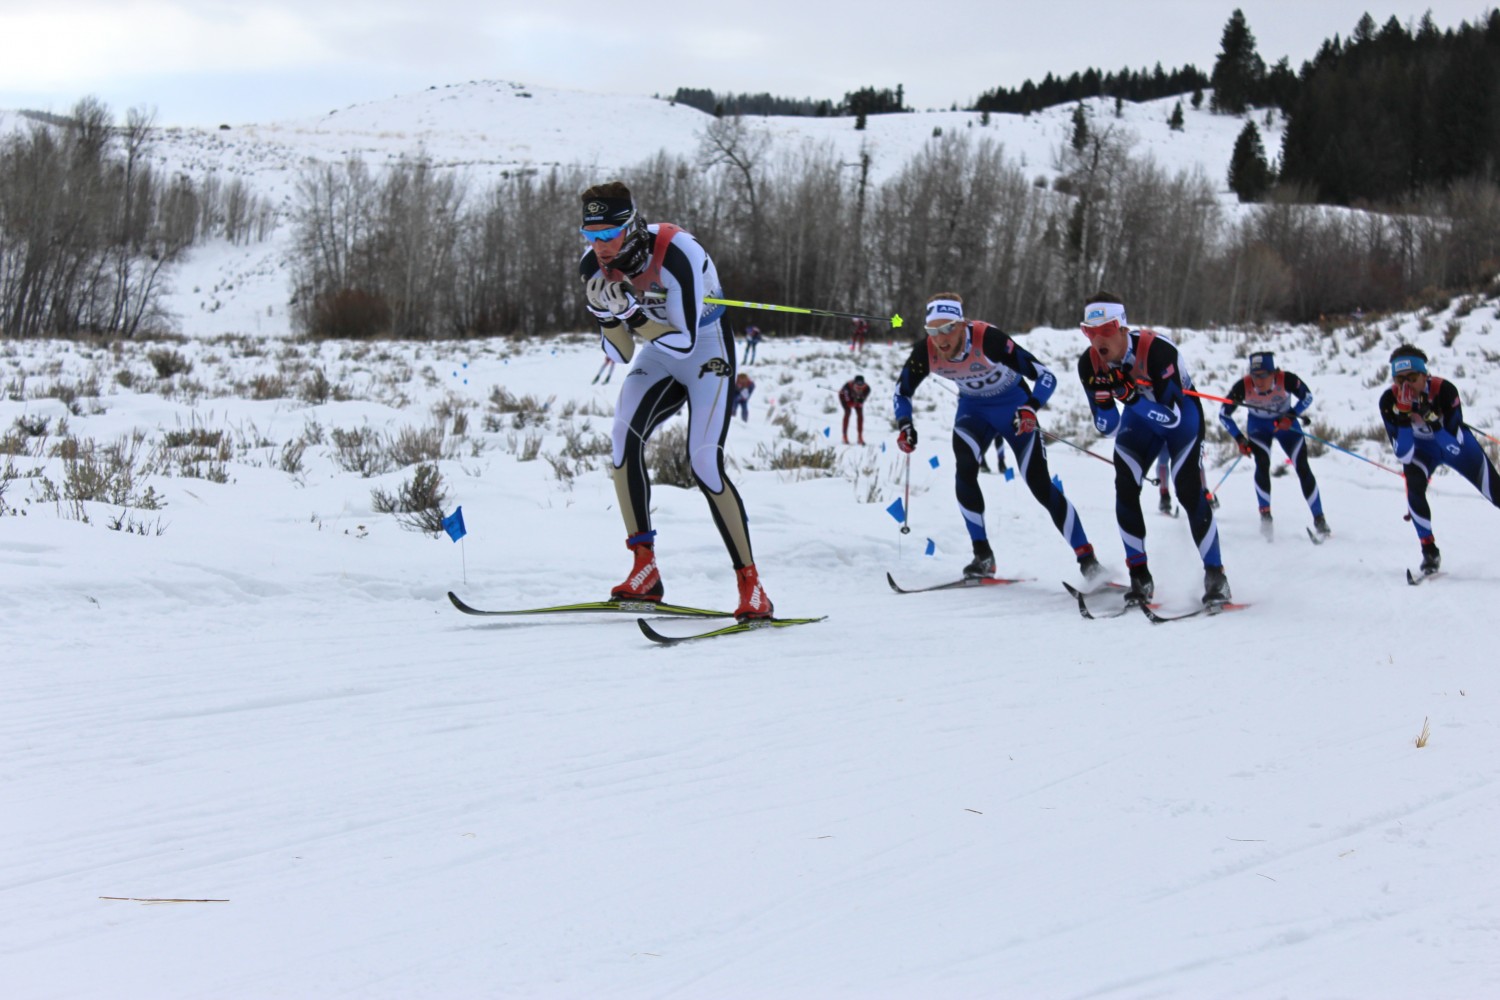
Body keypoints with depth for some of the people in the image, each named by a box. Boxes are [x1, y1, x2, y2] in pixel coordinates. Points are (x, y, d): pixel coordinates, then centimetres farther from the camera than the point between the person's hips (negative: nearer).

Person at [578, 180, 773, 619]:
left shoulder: (676, 255, -31)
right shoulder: (595, 267, -12)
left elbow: (685, 342, -30)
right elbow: (620, 354, -8)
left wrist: (633, 313, -40)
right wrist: (610, 315, -26)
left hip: (706, 352, -6)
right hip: (657, 357, 6)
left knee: (705, 463, -18)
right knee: (623, 439, -18)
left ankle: (751, 586, -10)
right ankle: (645, 569, -12)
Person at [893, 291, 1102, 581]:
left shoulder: (989, 339, -35)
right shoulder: (925, 351, -23)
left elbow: (1045, 377, -32)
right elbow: (902, 390, -3)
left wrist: (1030, 408, -49)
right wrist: (905, 425, -19)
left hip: (1013, 406, -3)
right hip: (973, 407, 3)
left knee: (1039, 484, -9)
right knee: (965, 469, -22)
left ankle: (1087, 558, 1)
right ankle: (983, 556, -10)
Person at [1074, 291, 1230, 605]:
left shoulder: (1157, 350, -37)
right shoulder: (1089, 364, -22)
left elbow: (1173, 417, -37)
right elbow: (1108, 429, -16)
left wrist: (1130, 395, -48)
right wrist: (1103, 400, -37)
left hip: (1183, 414, -4)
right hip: (1140, 420, 4)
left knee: (1189, 492, -15)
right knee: (1125, 489, -12)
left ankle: (1215, 576, -3)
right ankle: (1140, 576, -2)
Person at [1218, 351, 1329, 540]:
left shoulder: (1286, 380, -33)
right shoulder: (1243, 386, -31)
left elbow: (1307, 396, -15)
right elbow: (1224, 414, -18)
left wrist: (1291, 417, -29)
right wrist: (1239, 439, -24)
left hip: (1285, 423, 0)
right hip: (1258, 425, 0)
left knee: (1302, 468, -7)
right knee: (1262, 465, -23)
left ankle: (1319, 519, 3)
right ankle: (1265, 514, -10)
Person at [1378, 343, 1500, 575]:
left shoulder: (1444, 390, -35)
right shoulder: (1389, 401, -29)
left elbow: (1455, 447, -35)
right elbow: (1403, 455, -31)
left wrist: (1430, 417, -48)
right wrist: (1403, 415, -43)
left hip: (1455, 445, 0)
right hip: (1421, 448, 1)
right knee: (1414, 486, -29)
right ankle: (1429, 550, -11)